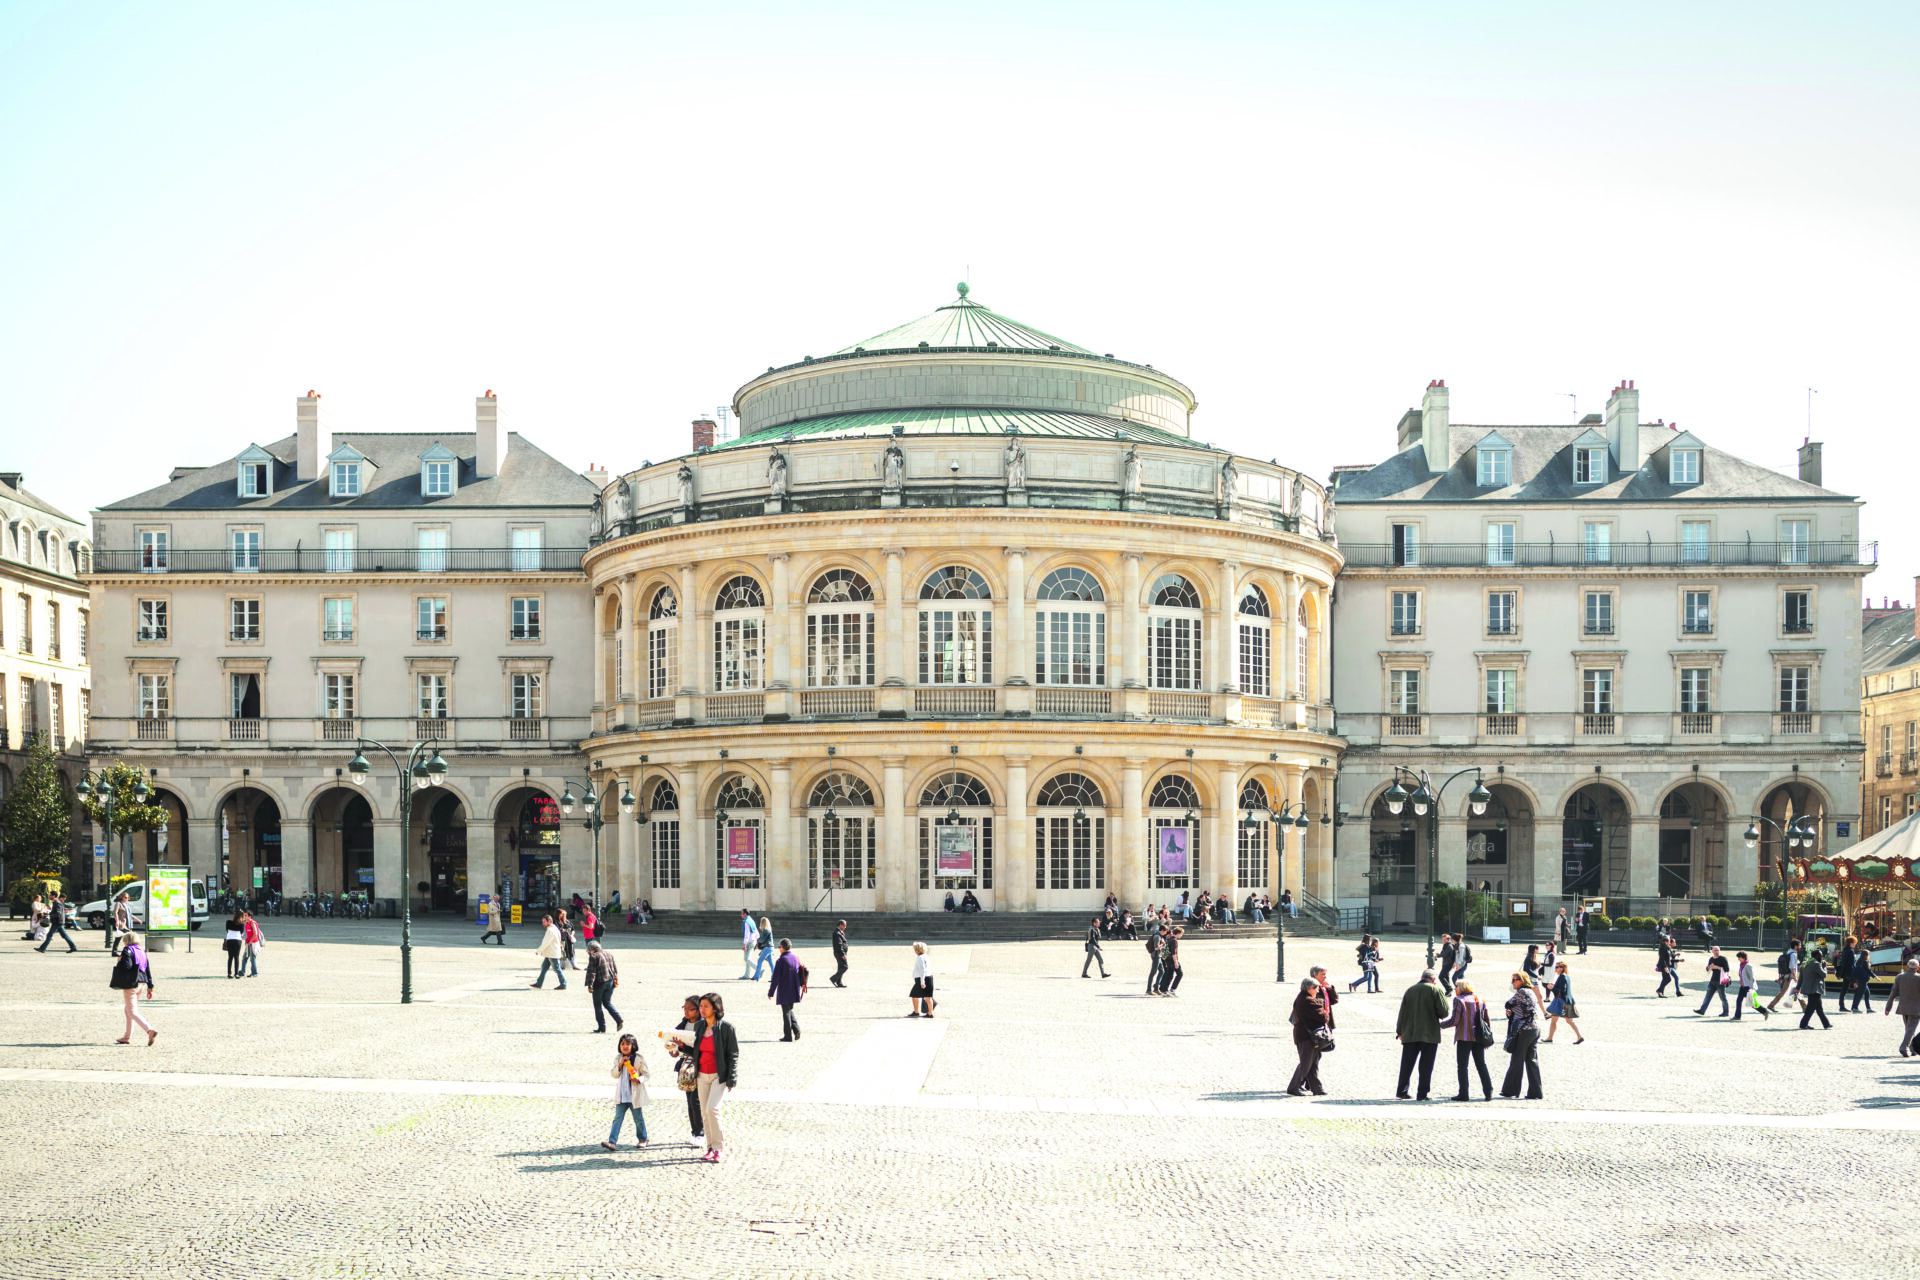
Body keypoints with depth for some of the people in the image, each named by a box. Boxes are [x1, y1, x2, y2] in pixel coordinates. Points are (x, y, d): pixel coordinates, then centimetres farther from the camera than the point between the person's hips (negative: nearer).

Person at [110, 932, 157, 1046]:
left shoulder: (127, 950, -9)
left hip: (130, 984, -8)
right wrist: (150, 987, 13)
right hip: (140, 983, 8)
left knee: (133, 1012, -7)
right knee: (128, 1009, 21)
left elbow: (126, 966, -23)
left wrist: (118, 962, -1)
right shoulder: (142, 951, 13)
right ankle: (127, 1037, 26)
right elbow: (148, 970, 12)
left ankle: (150, 1030, -24)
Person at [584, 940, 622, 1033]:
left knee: (598, 1005, 5)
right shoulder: (608, 955, 13)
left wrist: (590, 985, -13)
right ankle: (619, 1020, 0)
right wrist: (616, 980, 21)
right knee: (607, 1002, 18)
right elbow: (615, 969, 16)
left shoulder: (593, 956, -8)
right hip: (610, 982, 7)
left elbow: (591, 972, -13)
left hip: (599, 983, -7)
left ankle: (602, 1028, 5)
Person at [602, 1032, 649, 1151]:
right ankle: (612, 1142, -9)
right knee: (618, 1118, -4)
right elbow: (614, 1074, 3)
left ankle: (642, 1139, 24)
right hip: (621, 1095, 3)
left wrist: (638, 1079, -22)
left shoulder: (638, 1059, -5)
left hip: (635, 1095, -3)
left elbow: (646, 1074, -2)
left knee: (638, 1118, 9)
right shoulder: (618, 1058, 6)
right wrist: (620, 1064, -13)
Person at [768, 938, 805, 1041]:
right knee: (789, 1010, 21)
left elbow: (775, 979, -14)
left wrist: (771, 993, -5)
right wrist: (802, 988, 22)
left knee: (786, 1013, 3)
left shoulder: (780, 961, -16)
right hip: (795, 991, 6)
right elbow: (802, 974, 11)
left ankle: (788, 1036, 7)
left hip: (784, 992, -6)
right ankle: (796, 1029, 5)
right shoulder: (796, 958, 3)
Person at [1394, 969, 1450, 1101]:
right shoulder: (1436, 990, -5)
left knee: (1407, 1064, 11)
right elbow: (1444, 1012, -9)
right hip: (1430, 1034, -3)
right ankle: (1422, 1094, 1)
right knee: (1426, 1065, 2)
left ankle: (1401, 1091, 13)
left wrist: (1400, 1031, 16)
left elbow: (1402, 1013, 9)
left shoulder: (1410, 990, 8)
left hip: (1410, 1034, 3)